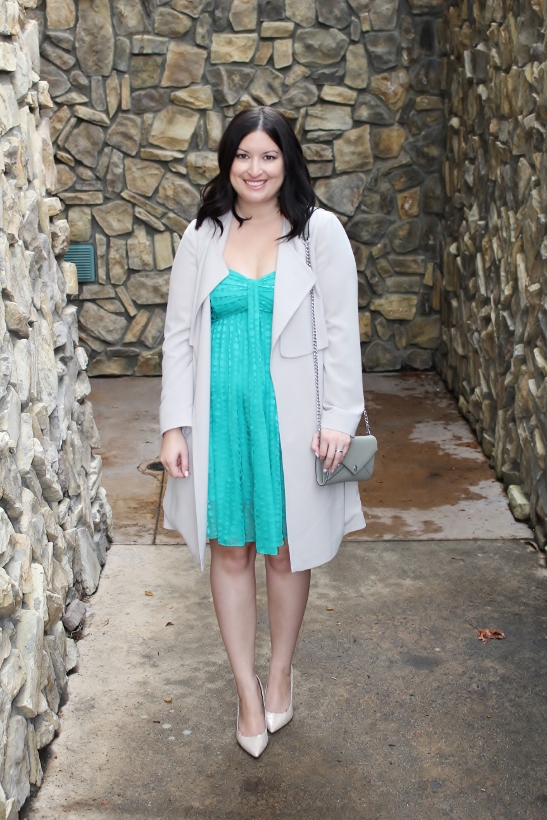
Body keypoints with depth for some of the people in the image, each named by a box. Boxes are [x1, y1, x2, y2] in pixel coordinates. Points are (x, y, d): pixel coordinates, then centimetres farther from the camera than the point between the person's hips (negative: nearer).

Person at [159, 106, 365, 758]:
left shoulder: (319, 232, -2)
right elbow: (179, 334, 5)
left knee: (285, 550, 10)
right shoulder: (202, 238, 4)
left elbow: (341, 332, -3)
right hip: (219, 414, 2)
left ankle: (280, 674, 32)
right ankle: (247, 689, 22)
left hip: (290, 416, -1)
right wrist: (174, 425, -1)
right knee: (230, 549, 7)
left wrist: (339, 417, -10)